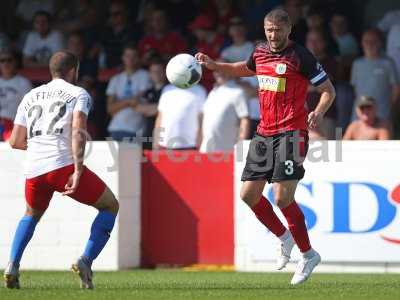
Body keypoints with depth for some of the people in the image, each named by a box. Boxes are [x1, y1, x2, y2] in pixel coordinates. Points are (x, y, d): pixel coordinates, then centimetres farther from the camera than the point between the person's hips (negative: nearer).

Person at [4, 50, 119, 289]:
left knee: (32, 214, 33)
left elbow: (16, 141, 20)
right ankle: (86, 261, -5)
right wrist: (78, 171, -16)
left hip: (34, 169, 5)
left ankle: (13, 266, 13)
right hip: (64, 165, -5)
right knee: (110, 206, 13)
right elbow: (78, 131, -10)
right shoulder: (78, 94, 8)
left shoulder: (31, 96, 22)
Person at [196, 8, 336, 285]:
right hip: (264, 133, 7)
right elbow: (245, 69, 34)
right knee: (248, 194, 4)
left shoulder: (301, 56, -10)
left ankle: (308, 255, 1)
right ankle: (284, 237, 26)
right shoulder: (260, 53, 10)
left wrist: (319, 112, -26)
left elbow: (328, 90, -7)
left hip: (291, 134, -7)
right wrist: (214, 65, 24)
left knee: (283, 198, -15)